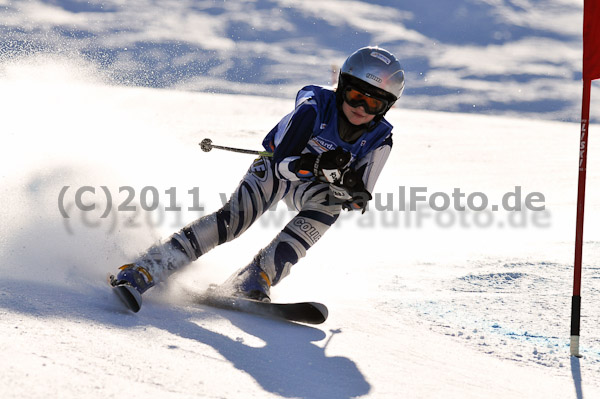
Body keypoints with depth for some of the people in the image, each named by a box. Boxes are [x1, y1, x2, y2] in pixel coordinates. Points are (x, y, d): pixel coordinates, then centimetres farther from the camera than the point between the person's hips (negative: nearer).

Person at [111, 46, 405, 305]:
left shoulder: (379, 141, -19)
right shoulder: (315, 107, -27)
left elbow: (357, 200, -18)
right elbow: (282, 163, -30)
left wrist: (347, 182, -41)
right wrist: (315, 164, -49)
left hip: (307, 186, 3)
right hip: (275, 168, -3)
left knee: (330, 202, -32)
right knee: (235, 216, -28)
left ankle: (255, 278, -33)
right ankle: (146, 269, -30)